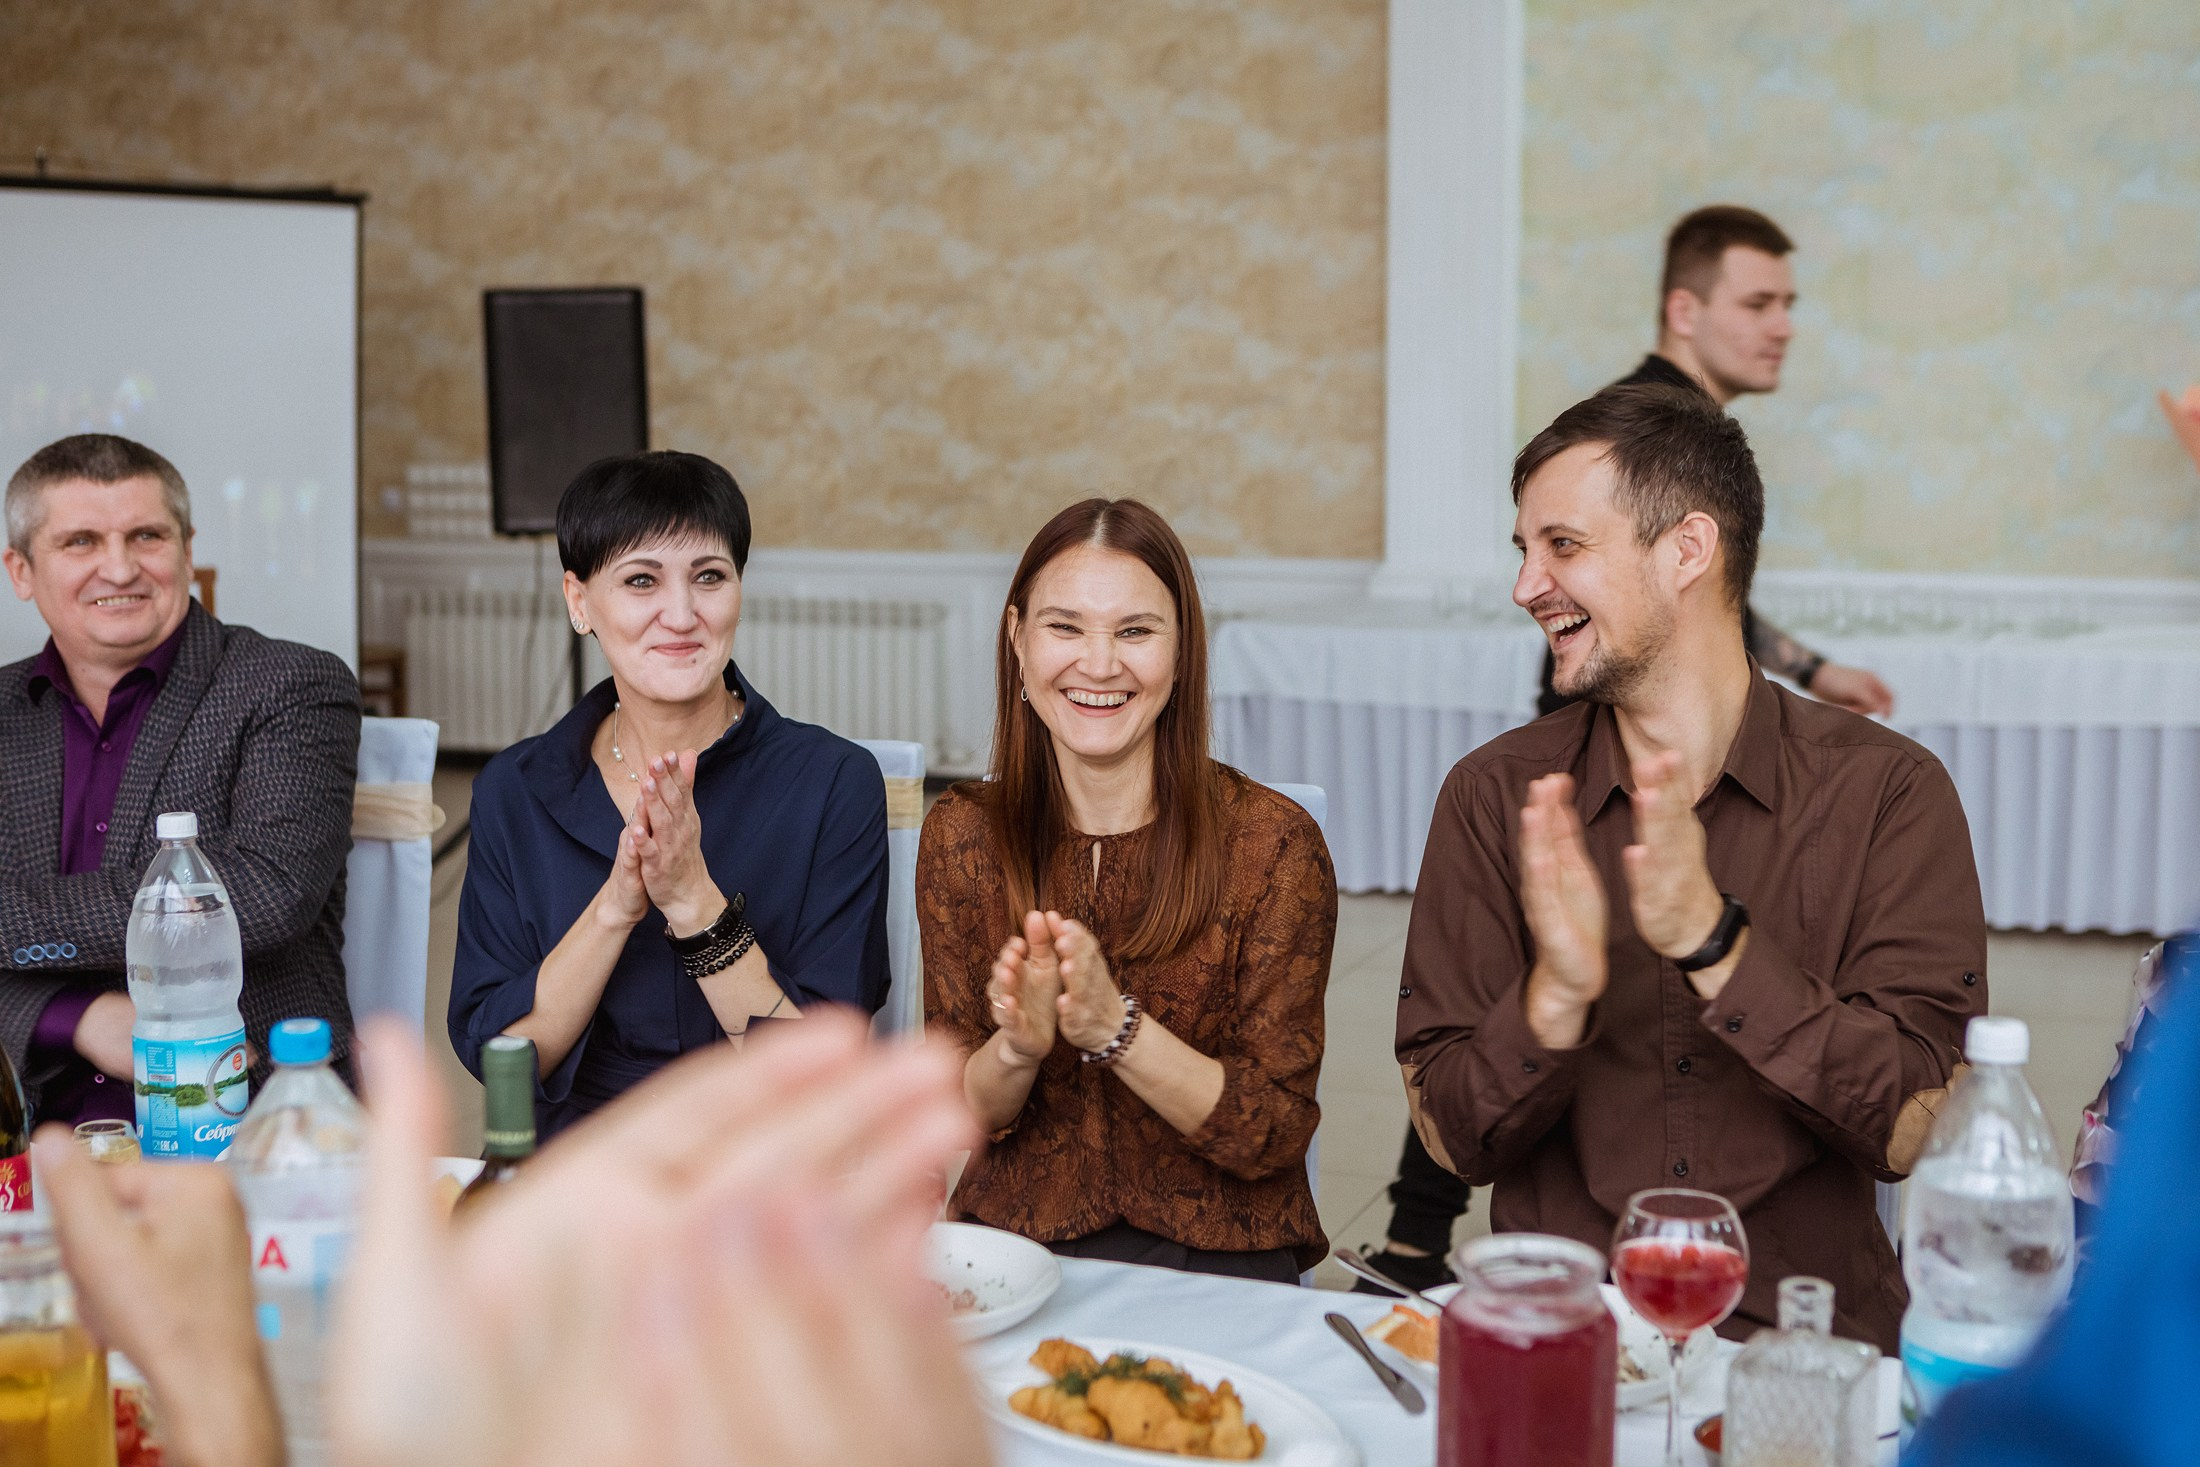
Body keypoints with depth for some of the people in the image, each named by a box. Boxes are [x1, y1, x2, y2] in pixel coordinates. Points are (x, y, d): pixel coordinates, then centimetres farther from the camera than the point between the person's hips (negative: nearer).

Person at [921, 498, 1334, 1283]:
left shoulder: (1275, 843, -6)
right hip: (1012, 1240, 1)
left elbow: (1273, 1134, -8)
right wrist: (1017, 1047, -19)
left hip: (1216, 1250, -1)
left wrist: (1114, 1027, -24)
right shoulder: (962, 836, 2)